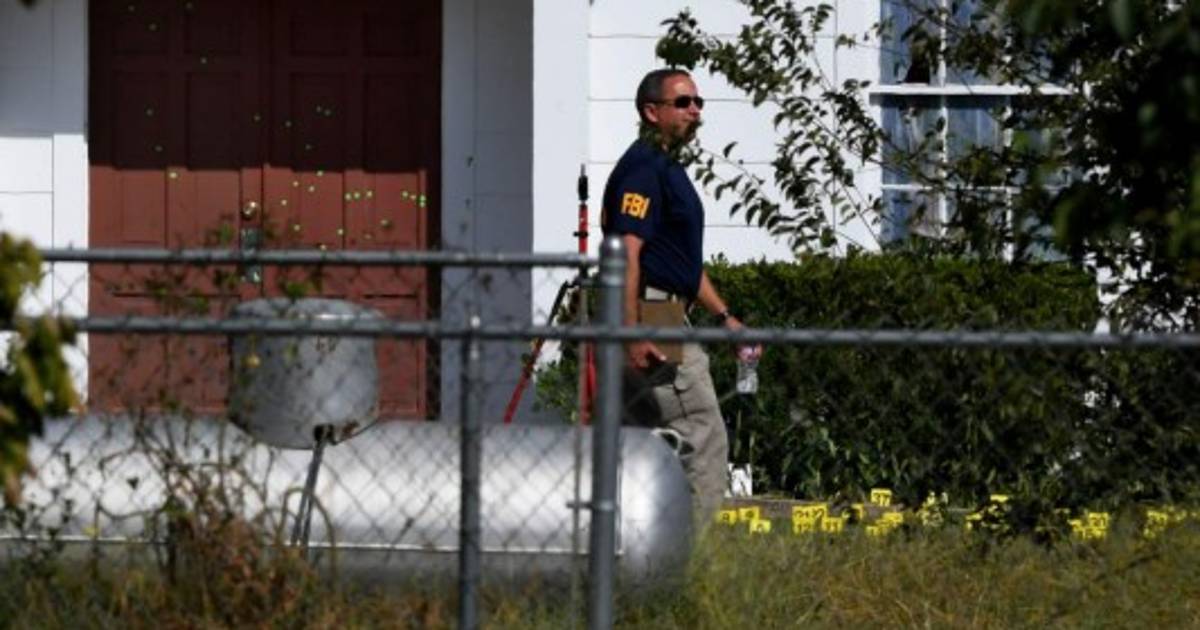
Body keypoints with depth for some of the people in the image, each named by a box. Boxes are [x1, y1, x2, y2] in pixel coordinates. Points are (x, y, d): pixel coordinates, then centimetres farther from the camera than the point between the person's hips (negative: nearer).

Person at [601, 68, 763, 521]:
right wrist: (633, 336, -28)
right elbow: (626, 253, -21)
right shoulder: (642, 168, -12)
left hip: (667, 319, 11)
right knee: (704, 441, -9)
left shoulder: (668, 168, 21)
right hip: (651, 320, -11)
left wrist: (724, 316, 24)